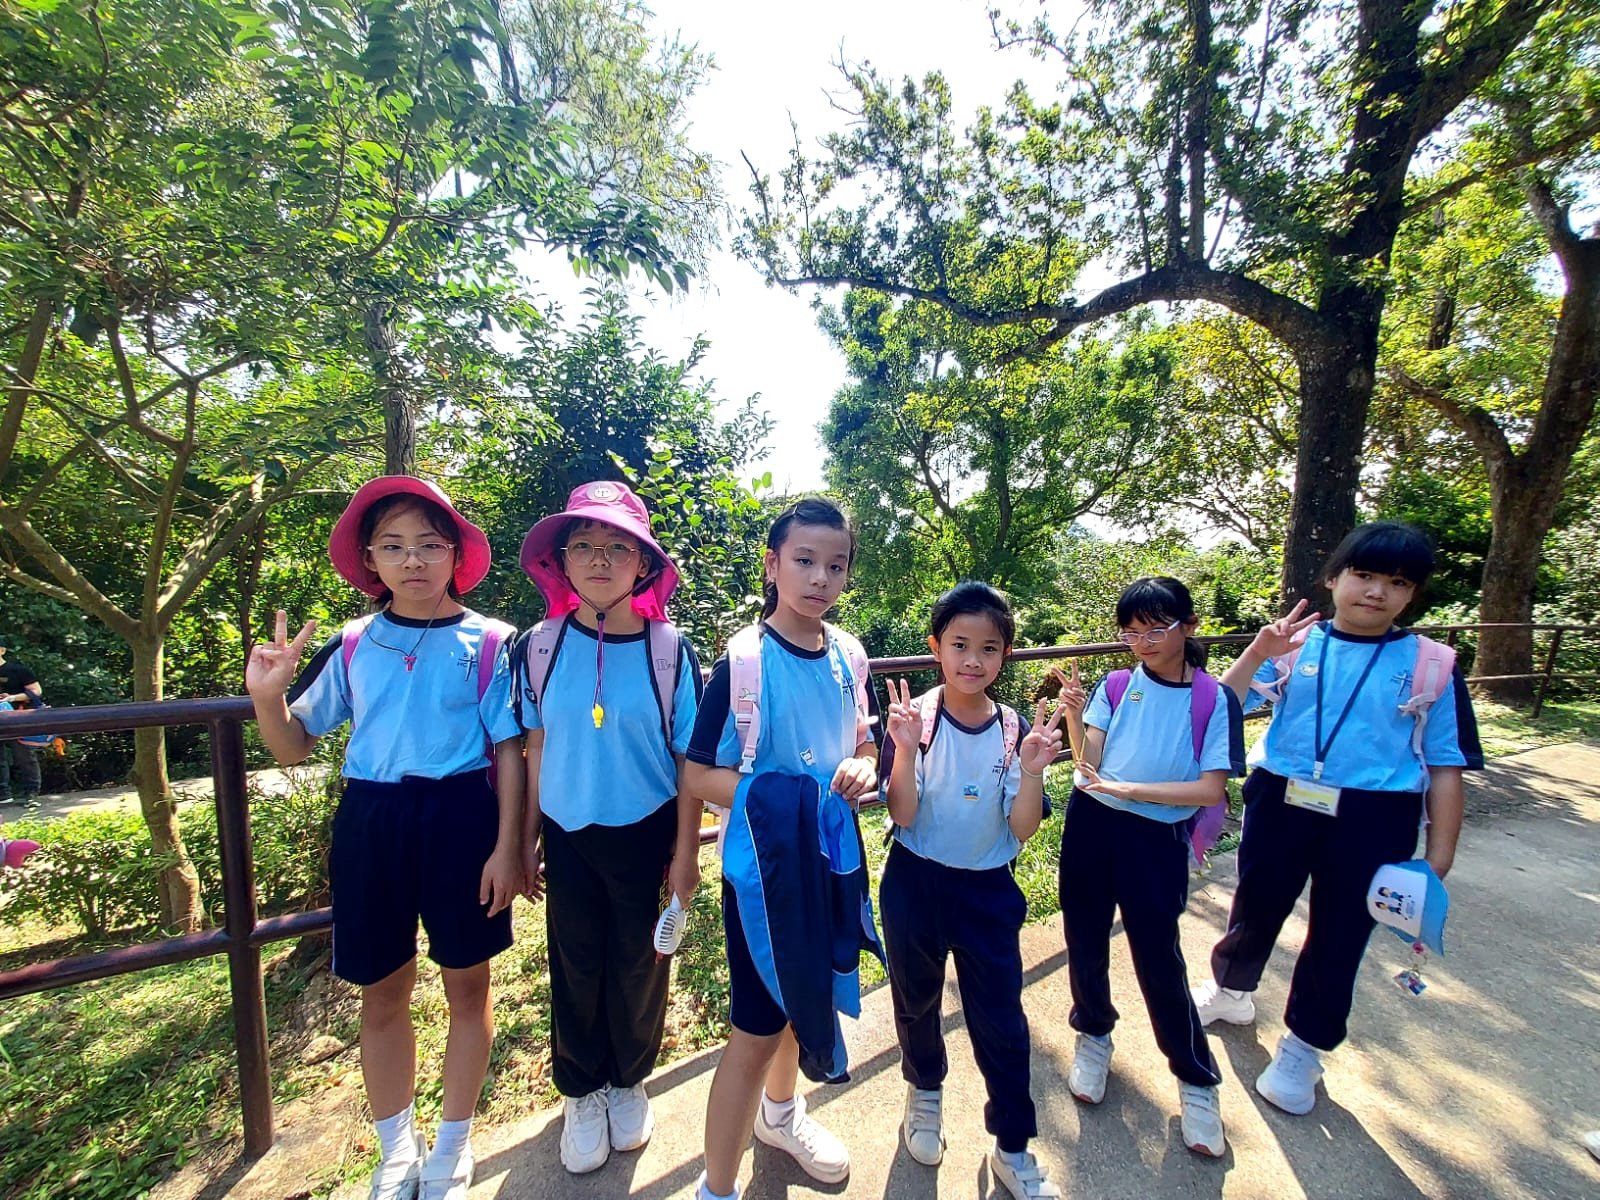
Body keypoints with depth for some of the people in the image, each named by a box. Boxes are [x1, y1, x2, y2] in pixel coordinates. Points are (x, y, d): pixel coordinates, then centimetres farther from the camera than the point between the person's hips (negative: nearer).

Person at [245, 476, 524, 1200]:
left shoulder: (485, 643, -5)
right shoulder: (352, 646, 5)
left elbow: (508, 751, -4)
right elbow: (293, 748, 9)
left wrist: (507, 847, -8)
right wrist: (267, 695, -11)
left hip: (460, 819, -3)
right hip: (370, 822, 3)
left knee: (467, 983, 13)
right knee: (381, 992, 17)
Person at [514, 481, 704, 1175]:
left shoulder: (669, 651, -14)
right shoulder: (540, 647, -8)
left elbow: (690, 761, -8)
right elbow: (537, 749, 2)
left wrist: (685, 854, -5)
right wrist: (527, 839, 6)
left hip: (647, 835, -1)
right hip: (569, 834, 2)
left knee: (638, 963, 17)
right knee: (575, 965, 17)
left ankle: (628, 1080, 46)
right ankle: (581, 1092, 45)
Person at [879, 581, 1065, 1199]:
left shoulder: (1016, 731, -9)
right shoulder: (913, 719, -17)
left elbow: (1022, 830, -10)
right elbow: (902, 817, -18)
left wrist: (1031, 771, -27)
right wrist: (906, 752, -33)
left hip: (989, 891, 1)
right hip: (915, 885, -1)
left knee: (1001, 1018, 12)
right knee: (917, 1001, 20)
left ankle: (1013, 1147, 37)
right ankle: (924, 1091, 51)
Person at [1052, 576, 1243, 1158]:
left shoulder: (1214, 700, -7)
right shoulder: (1115, 687, -3)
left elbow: (1211, 789, -12)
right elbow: (1089, 764, -9)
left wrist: (1127, 788, -19)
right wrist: (1073, 713, -26)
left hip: (1157, 840, -2)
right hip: (1091, 827, 3)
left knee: (1158, 958, 7)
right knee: (1085, 940, 15)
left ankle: (1196, 1079, 33)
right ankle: (1094, 1034, 43)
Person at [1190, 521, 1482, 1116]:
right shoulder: (1295, 644, -4)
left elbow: (1445, 767, 2)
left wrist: (1438, 859, 1)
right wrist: (1257, 654, -25)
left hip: (1373, 821, 0)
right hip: (1282, 802, 0)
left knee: (1339, 935, 14)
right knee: (1255, 910, 17)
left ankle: (1304, 1047, 38)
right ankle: (1230, 989, 46)